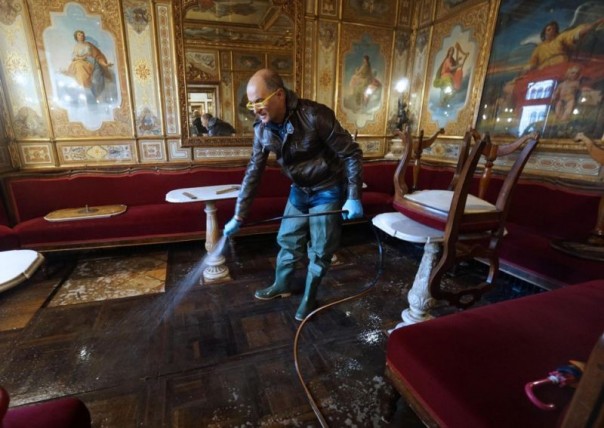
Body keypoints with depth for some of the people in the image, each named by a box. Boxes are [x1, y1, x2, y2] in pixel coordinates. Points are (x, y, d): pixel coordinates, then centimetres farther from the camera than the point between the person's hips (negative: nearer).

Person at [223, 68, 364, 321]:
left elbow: (351, 154, -19)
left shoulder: (315, 116, -28)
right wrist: (239, 216, -5)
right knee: (287, 241, 14)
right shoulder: (262, 129, -10)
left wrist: (353, 197, -22)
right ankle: (281, 286, 38)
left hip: (328, 191, -5)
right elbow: (253, 172, -4)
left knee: (320, 249, 4)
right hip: (299, 190, 5)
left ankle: (309, 298, 26)